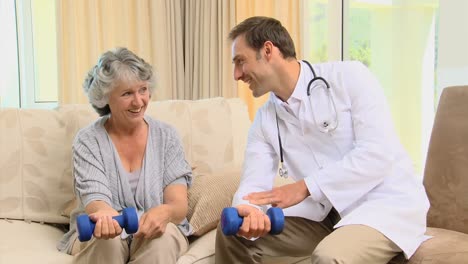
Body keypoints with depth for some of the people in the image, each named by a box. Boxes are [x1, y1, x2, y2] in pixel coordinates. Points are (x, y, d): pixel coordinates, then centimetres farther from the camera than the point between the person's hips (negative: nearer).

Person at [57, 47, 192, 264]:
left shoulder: (166, 135, -1)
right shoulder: (87, 141, -5)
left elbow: (179, 205, -9)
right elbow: (94, 200, -17)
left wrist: (163, 213, -35)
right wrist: (106, 215, -43)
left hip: (155, 230, 1)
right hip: (98, 235, -1)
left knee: (163, 237, -31)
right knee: (105, 239, -33)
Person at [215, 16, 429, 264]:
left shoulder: (349, 77, -13)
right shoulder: (264, 120, 3)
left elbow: (378, 153, -21)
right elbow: (254, 182, -6)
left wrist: (303, 187, -23)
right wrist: (246, 210, -30)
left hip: (385, 203, -5)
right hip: (326, 212, 6)